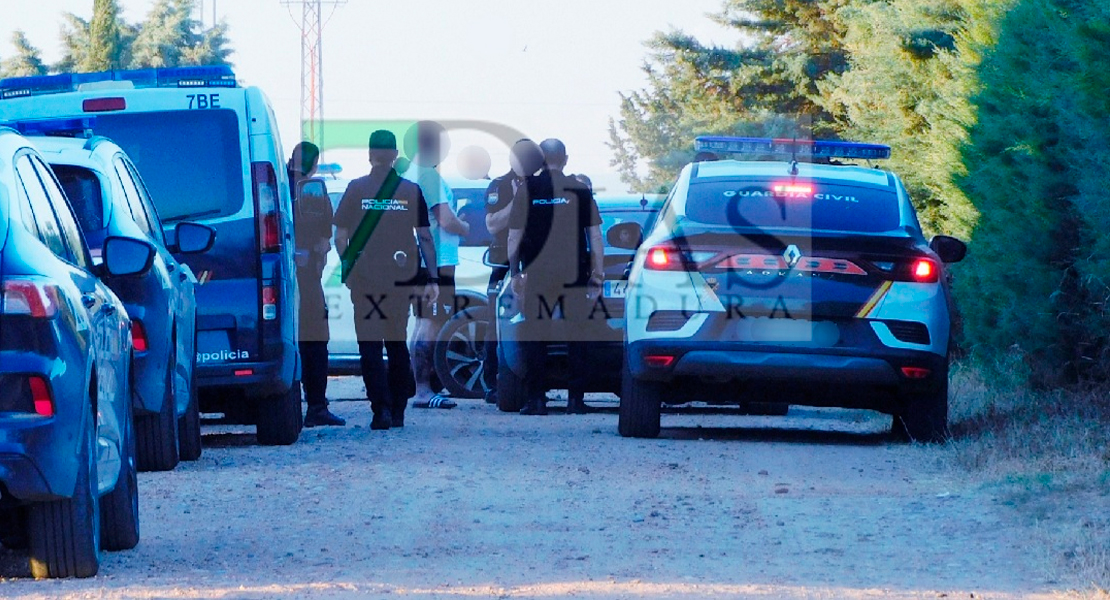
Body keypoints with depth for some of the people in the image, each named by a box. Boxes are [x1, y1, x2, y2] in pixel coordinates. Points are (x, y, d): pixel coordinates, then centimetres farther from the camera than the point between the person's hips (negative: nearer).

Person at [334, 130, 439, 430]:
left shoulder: (356, 189, -3)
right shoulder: (412, 191, 1)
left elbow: (341, 236, -1)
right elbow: (425, 236, 1)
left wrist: (347, 266, 14)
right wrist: (431, 278, 4)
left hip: (364, 279, -2)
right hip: (401, 279, 2)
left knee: (370, 346, 0)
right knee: (397, 342, 16)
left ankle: (381, 408, -14)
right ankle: (397, 410, 18)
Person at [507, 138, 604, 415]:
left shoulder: (527, 189, 0)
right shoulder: (581, 190, 2)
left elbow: (514, 236, 1)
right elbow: (595, 236, 3)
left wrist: (515, 272, 8)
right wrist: (598, 275, 8)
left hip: (537, 275, -1)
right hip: (575, 275, 1)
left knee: (536, 336, 4)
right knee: (575, 335, 5)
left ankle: (536, 398, 1)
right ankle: (575, 398, 3)